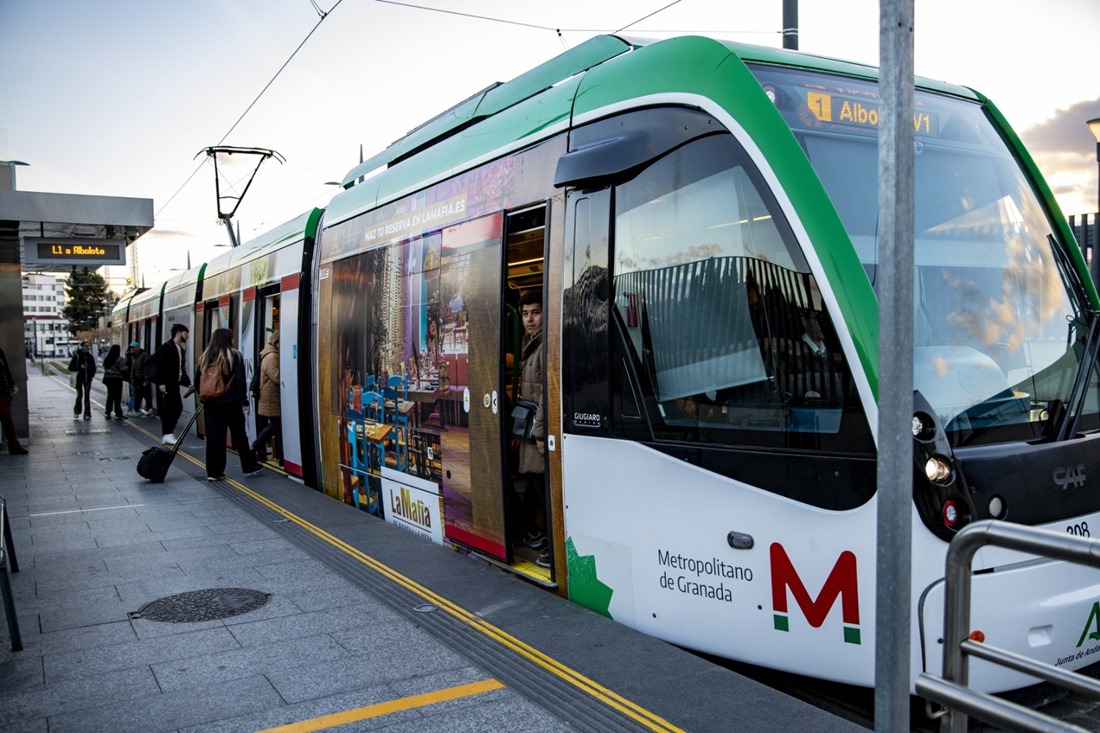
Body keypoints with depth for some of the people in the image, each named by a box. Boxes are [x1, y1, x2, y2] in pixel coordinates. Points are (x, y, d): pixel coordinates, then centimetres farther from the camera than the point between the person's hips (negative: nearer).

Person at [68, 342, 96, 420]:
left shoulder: (90, 357, 5)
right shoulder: (77, 356, -6)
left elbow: (93, 367, 16)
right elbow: (70, 367, -6)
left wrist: (92, 374, 1)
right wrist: (79, 367, -20)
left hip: (87, 379, 3)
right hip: (79, 378, -3)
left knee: (87, 396, 0)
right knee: (79, 395, 1)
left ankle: (87, 414, 1)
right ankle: (76, 412, 21)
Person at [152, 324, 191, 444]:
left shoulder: (181, 349, 15)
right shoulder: (166, 347, -11)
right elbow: (160, 366, -17)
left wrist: (187, 383, 13)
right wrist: (161, 383, -22)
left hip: (174, 383, 9)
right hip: (165, 384, -9)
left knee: (178, 407, 8)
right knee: (166, 408, -5)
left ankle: (169, 433, 17)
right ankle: (167, 434, 0)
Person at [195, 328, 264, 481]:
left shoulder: (204, 357, 6)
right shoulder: (234, 355, -6)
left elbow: (197, 381, 10)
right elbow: (240, 380, -10)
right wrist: (244, 400, -5)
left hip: (210, 404, 3)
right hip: (231, 403, -3)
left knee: (213, 438, 6)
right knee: (240, 436, 7)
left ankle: (213, 472, 7)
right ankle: (250, 467, 15)